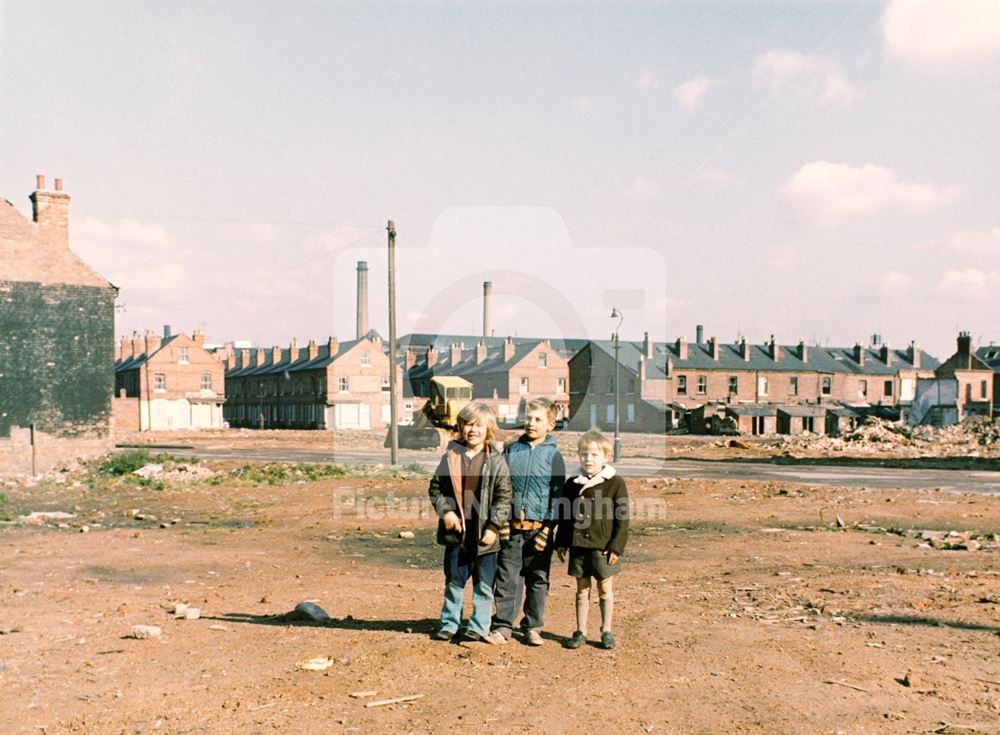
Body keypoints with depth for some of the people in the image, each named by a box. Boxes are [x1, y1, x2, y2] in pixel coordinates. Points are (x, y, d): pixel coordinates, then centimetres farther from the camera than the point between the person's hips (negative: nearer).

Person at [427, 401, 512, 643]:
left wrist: (494, 526, -11)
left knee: (484, 584, 6)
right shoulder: (450, 456, 2)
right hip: (455, 532, 2)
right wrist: (445, 510, -7)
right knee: (453, 581, 13)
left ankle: (478, 627, 18)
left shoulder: (496, 461, -4)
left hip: (484, 535, -2)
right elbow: (435, 488, 8)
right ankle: (449, 623, 26)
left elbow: (503, 497, -4)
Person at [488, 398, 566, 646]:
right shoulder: (511, 450, 7)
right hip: (511, 527, 1)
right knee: (506, 578, 2)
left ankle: (533, 627, 19)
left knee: (537, 579, 8)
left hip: (538, 529, -1)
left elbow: (557, 494, 0)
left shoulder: (553, 455, 1)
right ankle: (503, 625, 10)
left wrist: (548, 527, -7)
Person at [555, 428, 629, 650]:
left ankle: (606, 631, 20)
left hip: (604, 547, -3)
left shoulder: (615, 483, -6)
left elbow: (622, 517, -6)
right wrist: (561, 543, 7)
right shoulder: (572, 484, 5)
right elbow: (564, 516, 12)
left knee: (605, 589, 8)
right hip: (578, 546, 3)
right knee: (582, 590, 10)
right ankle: (581, 631, 19)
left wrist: (616, 547, -10)